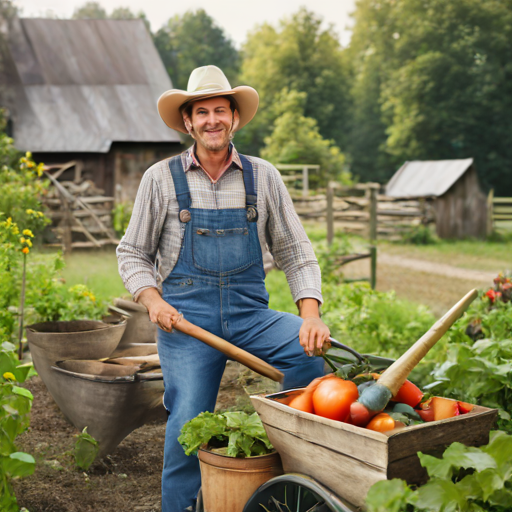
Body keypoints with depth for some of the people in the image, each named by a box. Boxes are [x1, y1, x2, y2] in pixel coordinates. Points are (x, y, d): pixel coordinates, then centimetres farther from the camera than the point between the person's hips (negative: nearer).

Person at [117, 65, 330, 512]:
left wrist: (310, 315, -9)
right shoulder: (161, 179, 4)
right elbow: (133, 253, 10)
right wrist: (152, 300, -9)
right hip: (185, 318, -1)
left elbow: (296, 253, 6)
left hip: (249, 315, 1)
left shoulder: (262, 177, 7)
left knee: (309, 347, -24)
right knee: (188, 424, -10)